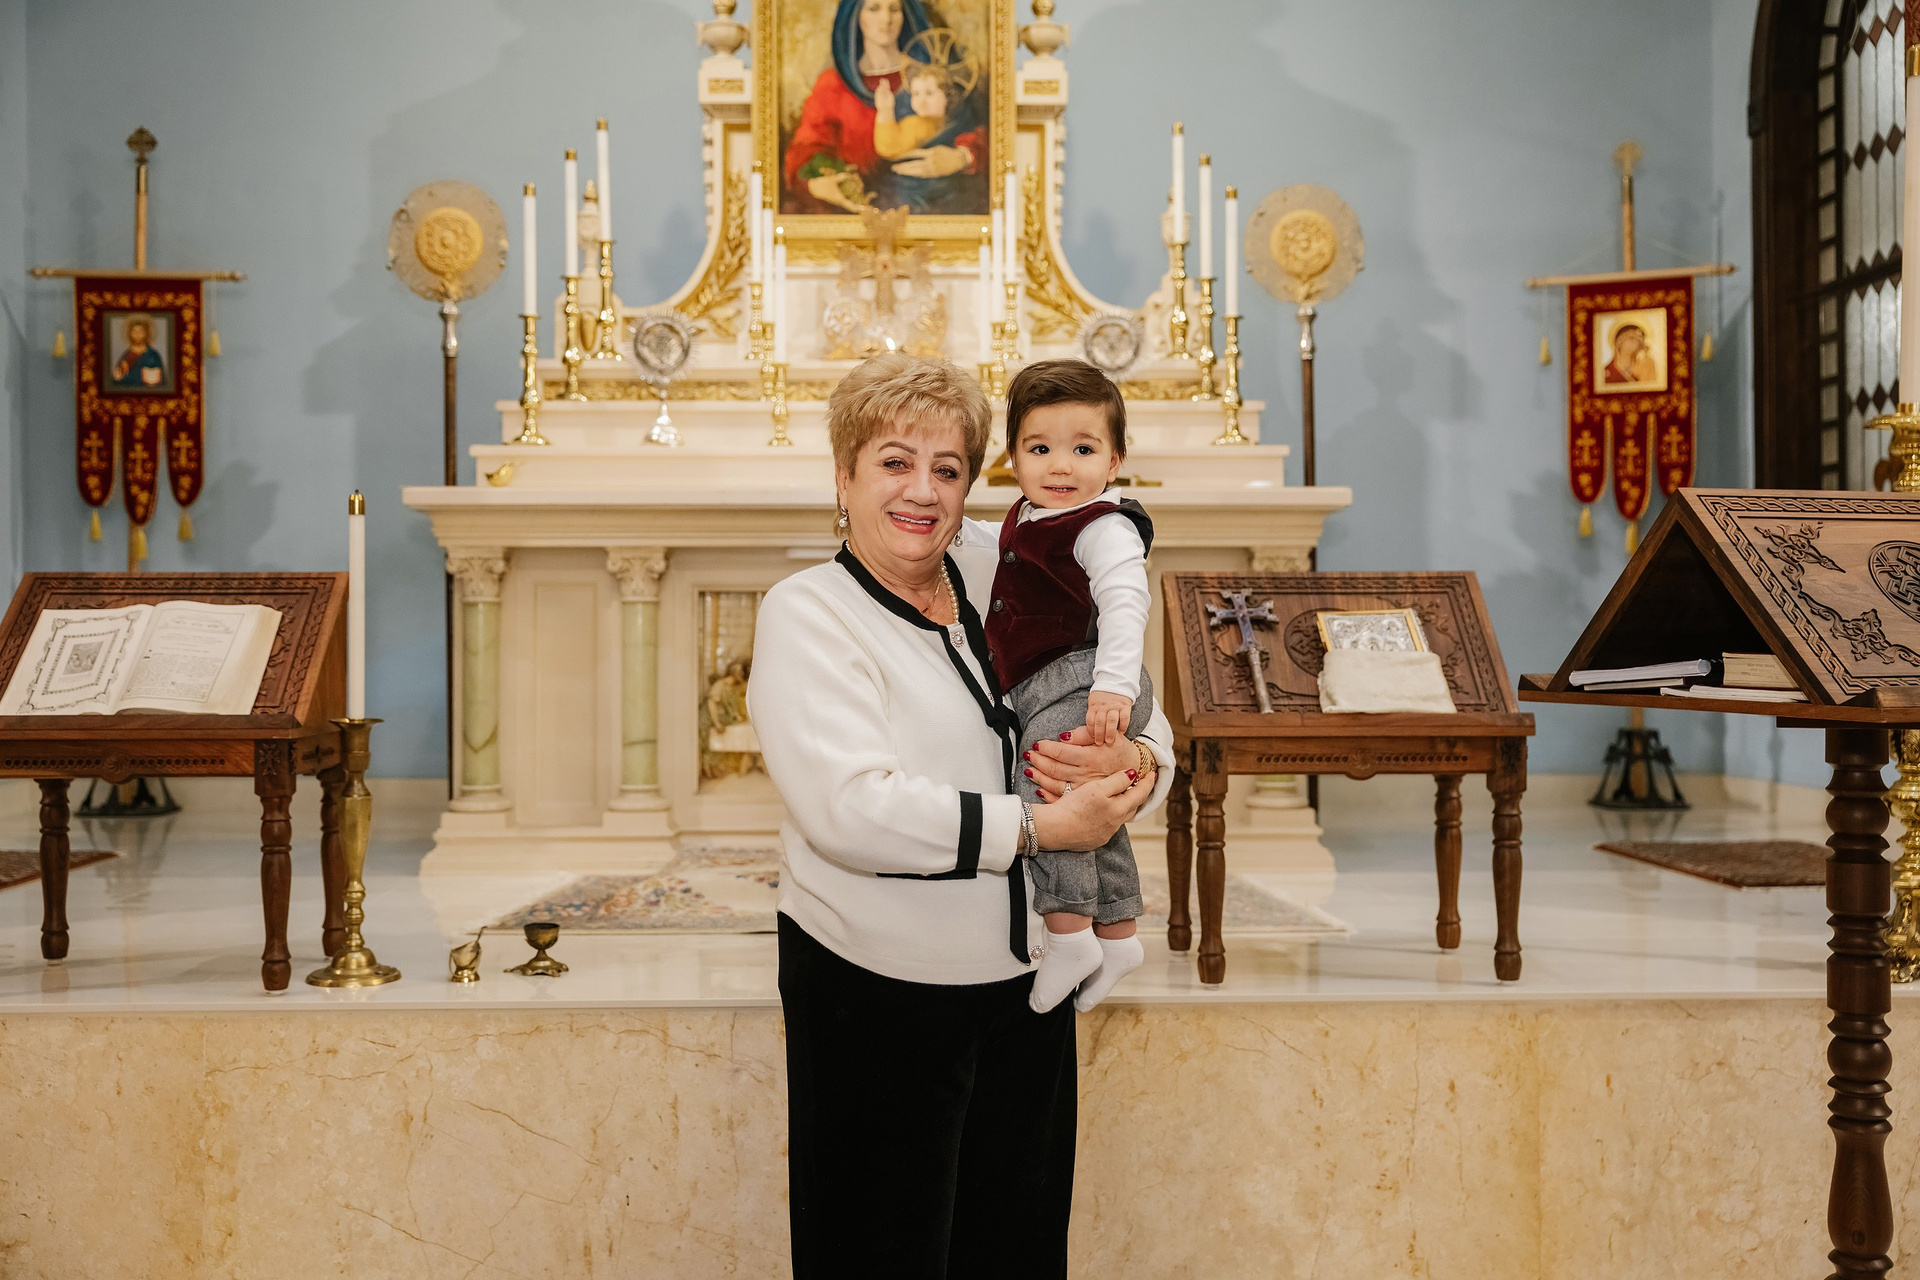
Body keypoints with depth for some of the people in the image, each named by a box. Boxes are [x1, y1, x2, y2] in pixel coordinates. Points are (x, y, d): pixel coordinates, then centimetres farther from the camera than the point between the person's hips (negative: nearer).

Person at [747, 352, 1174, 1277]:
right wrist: (1033, 828, -22)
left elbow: (1147, 730, 9)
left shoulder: (999, 585, 6)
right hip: (878, 992, -5)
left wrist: (1130, 761, -15)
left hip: (1026, 976, 5)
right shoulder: (808, 613, -9)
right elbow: (850, 808, -23)